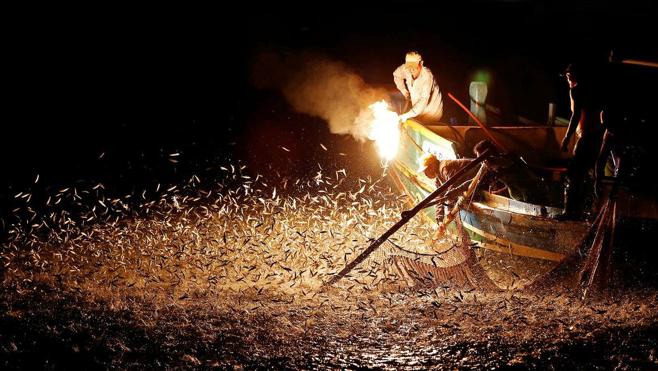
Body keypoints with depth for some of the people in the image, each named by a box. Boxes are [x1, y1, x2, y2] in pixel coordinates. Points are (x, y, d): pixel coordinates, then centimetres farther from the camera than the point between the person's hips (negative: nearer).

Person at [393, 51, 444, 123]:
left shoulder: (427, 75, -33)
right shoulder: (405, 69, -16)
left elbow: (424, 100, -41)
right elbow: (396, 75, 10)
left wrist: (408, 115, -48)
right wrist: (404, 91, 3)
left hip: (431, 111, -5)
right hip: (418, 109, 5)